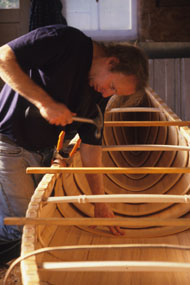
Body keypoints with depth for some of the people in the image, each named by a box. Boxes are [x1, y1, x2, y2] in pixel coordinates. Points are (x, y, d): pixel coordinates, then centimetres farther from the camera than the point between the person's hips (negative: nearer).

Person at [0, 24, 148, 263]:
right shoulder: (64, 42, -20)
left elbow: (90, 145, 6)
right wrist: (45, 101, -29)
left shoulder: (100, 94, 1)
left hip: (43, 152, 7)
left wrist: (99, 201, 5)